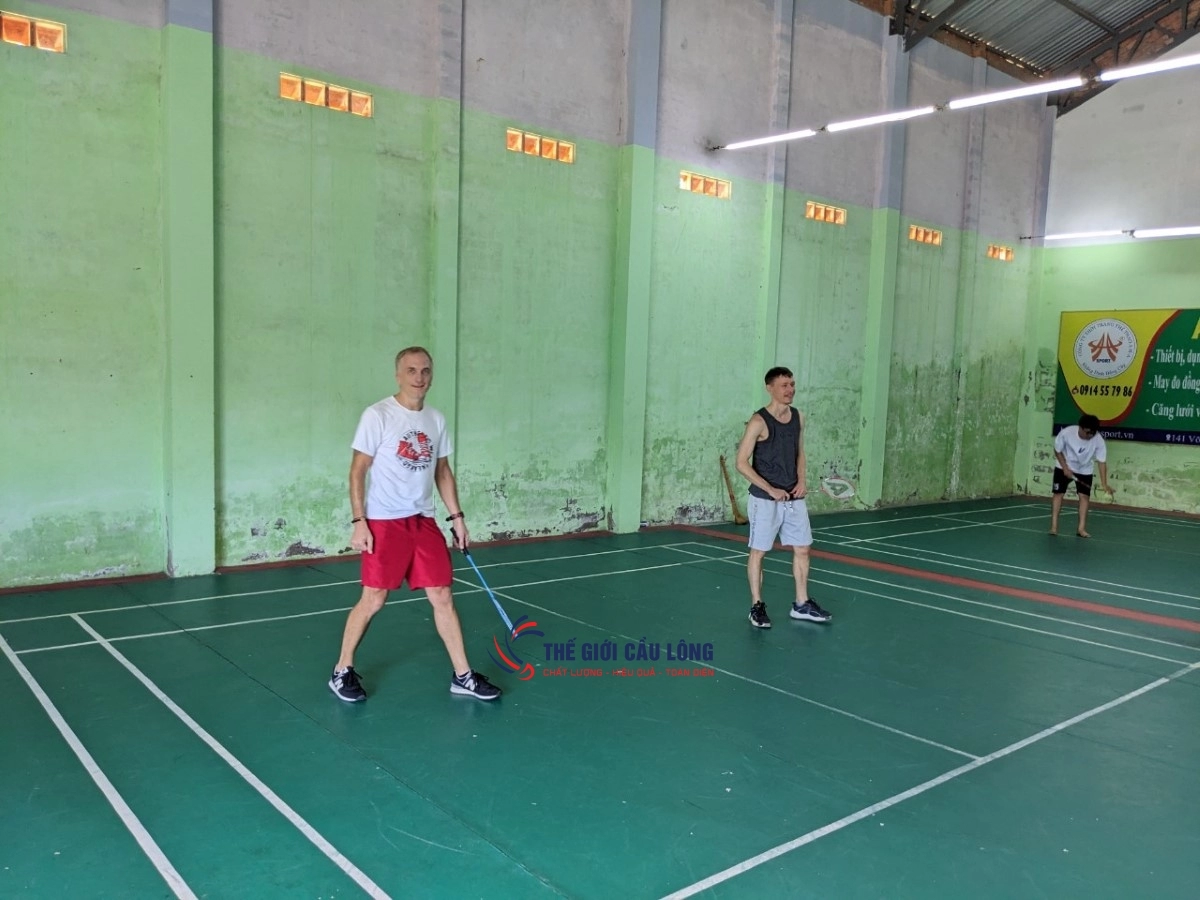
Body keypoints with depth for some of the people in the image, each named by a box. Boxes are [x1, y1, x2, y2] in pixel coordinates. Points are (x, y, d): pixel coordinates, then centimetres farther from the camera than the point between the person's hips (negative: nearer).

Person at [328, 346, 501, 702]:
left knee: (443, 597, 5)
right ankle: (342, 671, 21)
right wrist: (358, 522, -13)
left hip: (424, 521, 5)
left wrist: (457, 516, 12)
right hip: (384, 522, -5)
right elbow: (358, 471, -7)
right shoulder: (377, 415, -8)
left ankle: (463, 676, 15)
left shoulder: (436, 419, 8)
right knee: (373, 600, 1)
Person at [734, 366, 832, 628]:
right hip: (765, 499, -6)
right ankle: (757, 606, 15)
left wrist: (801, 481, 1)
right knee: (758, 552, 3)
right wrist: (770, 489, -18)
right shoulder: (759, 422, -14)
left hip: (794, 498, 7)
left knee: (802, 549, 11)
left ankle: (802, 605, 23)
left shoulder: (798, 417, 6)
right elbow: (742, 463, -15)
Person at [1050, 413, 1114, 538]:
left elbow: (1102, 462, -25)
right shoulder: (1066, 433, -30)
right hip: (1064, 467, -1)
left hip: (1085, 470, 1)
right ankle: (1054, 526, -2)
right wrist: (1065, 468, -19)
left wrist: (1104, 484, -32)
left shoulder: (1098, 440, -28)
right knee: (1058, 493, -5)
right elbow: (1058, 451, -13)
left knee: (1084, 496, -7)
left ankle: (1081, 528, -2)